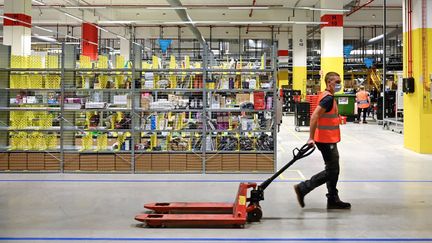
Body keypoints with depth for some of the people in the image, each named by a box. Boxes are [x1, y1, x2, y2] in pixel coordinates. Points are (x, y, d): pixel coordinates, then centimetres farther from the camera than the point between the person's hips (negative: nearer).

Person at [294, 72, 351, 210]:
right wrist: (311, 138, -25)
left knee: (333, 171, 14)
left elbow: (317, 116, 19)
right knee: (331, 171, -5)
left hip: (329, 140, 10)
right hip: (327, 140, -10)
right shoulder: (328, 98, -18)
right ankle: (303, 188, -1)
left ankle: (333, 200, 20)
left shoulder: (327, 96, 13)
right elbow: (314, 117, -25)